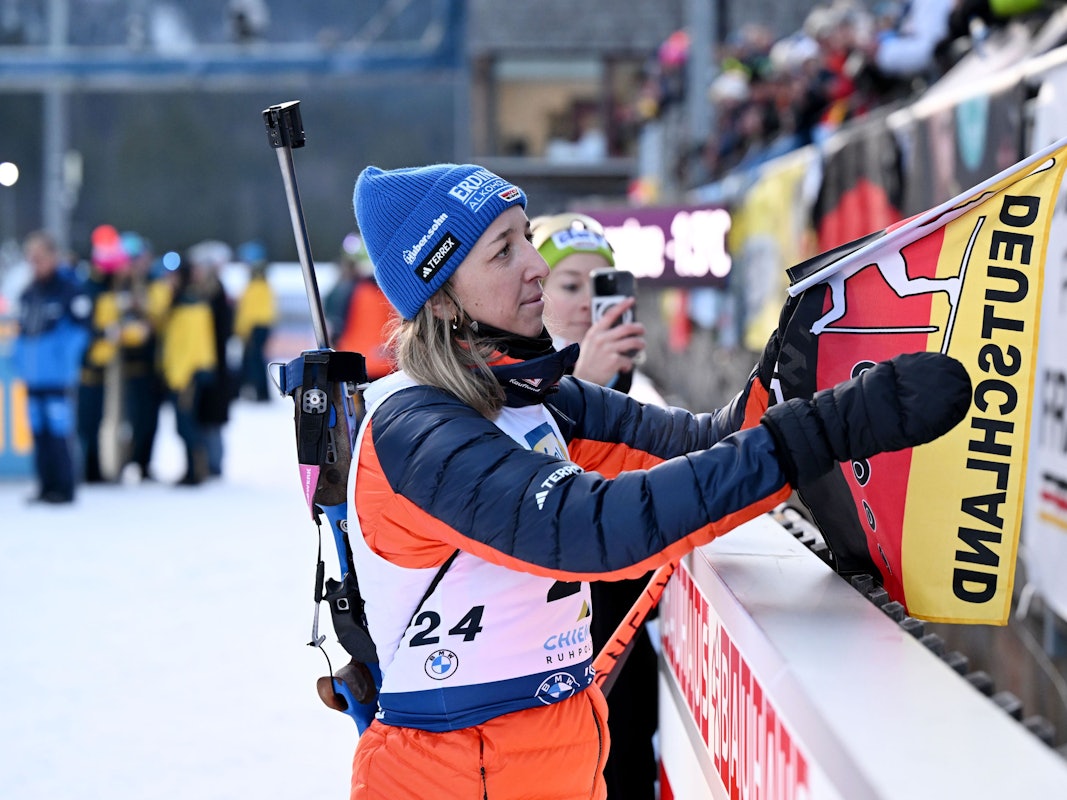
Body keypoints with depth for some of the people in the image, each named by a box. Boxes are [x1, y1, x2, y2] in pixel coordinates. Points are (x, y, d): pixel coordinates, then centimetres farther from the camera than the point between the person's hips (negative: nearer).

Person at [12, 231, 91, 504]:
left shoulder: (69, 288, -8)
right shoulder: (28, 293, 13)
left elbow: (79, 330, -9)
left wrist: (67, 363, -14)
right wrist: (19, 362, 11)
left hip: (57, 377, -7)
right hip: (33, 377, 7)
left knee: (59, 430, -7)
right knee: (39, 431, 10)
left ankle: (64, 488, -1)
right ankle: (47, 486, 17)